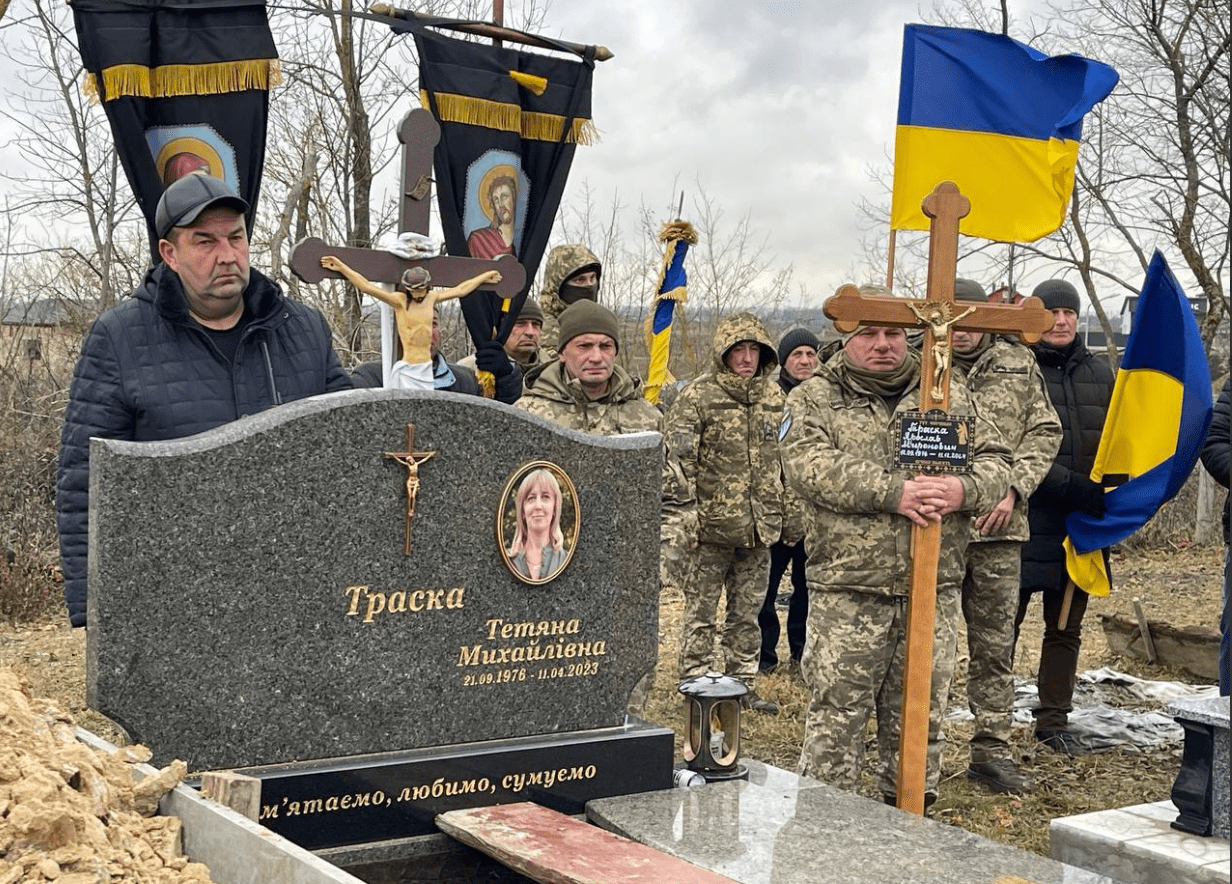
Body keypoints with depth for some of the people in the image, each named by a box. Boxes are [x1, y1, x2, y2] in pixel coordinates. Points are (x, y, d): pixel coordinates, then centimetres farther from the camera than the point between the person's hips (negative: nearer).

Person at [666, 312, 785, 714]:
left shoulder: (774, 397, 9)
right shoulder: (697, 397, -9)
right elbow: (677, 461, -11)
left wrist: (786, 513, 20)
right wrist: (684, 515, -18)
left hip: (758, 528, 5)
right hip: (712, 526, -5)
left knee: (748, 611, 15)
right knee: (701, 609, 2)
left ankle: (743, 684, 26)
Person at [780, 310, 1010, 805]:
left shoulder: (951, 396, 12)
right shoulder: (814, 400, 3)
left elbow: (994, 463, 9)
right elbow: (809, 467, -14)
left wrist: (963, 489, -15)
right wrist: (893, 492, -23)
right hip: (847, 593, -3)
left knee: (921, 715, 13)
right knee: (837, 714, 0)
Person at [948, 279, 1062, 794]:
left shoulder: (1018, 364, 9)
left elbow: (1045, 431, 8)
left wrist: (1014, 487, -6)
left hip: (998, 526, 2)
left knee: (995, 643, 8)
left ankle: (992, 750, 17)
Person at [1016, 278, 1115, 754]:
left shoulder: (1099, 373, 11)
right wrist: (1071, 487, -23)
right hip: (1025, 521, -6)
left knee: (1066, 630, 14)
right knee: (1004, 627, 1)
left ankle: (1054, 722, 26)